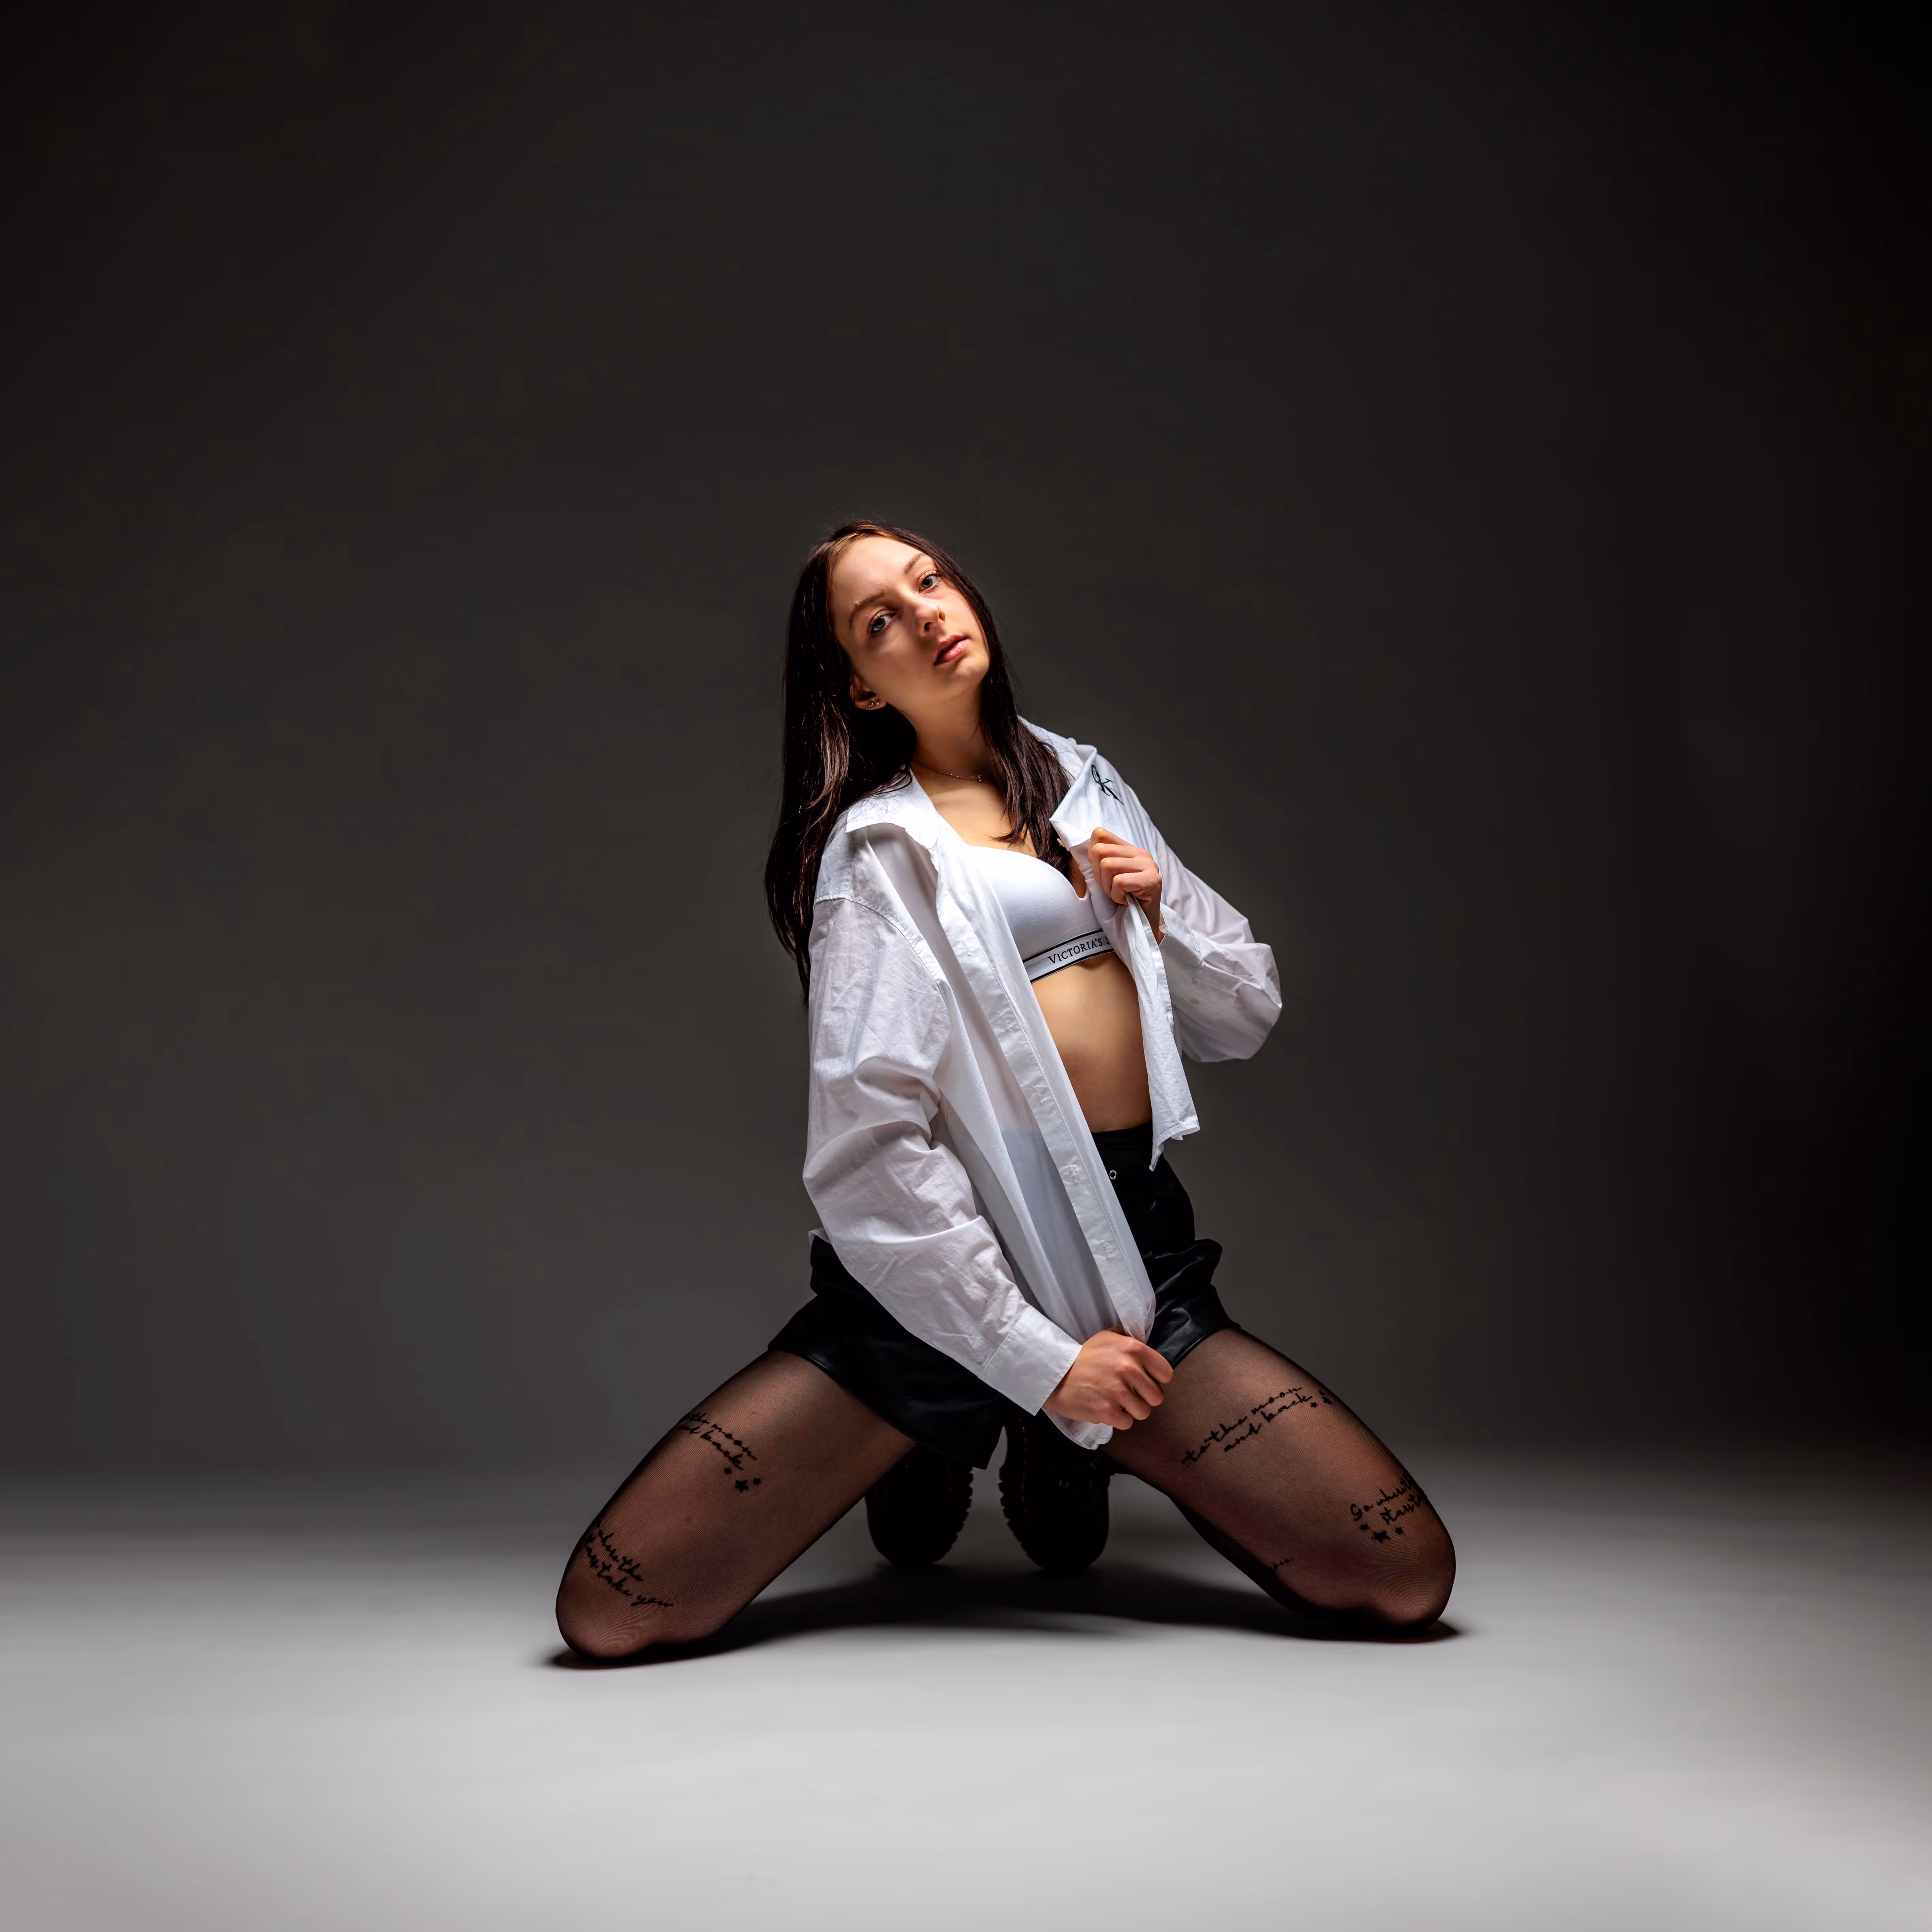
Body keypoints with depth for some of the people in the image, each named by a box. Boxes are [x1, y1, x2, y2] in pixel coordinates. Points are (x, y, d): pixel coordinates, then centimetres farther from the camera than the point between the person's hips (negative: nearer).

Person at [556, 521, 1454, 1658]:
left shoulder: (1086, 785, 16)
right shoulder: (878, 849, -3)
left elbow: (1249, 1018, 19)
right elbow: (872, 1149, -13)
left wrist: (1161, 915, -1)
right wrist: (1040, 1358, -14)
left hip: (1137, 1254, 4)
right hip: (942, 1284, -4)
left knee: (1409, 1584, -10)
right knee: (610, 1615, -13)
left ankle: (1063, 1465, 16)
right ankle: (936, 1460, 16)